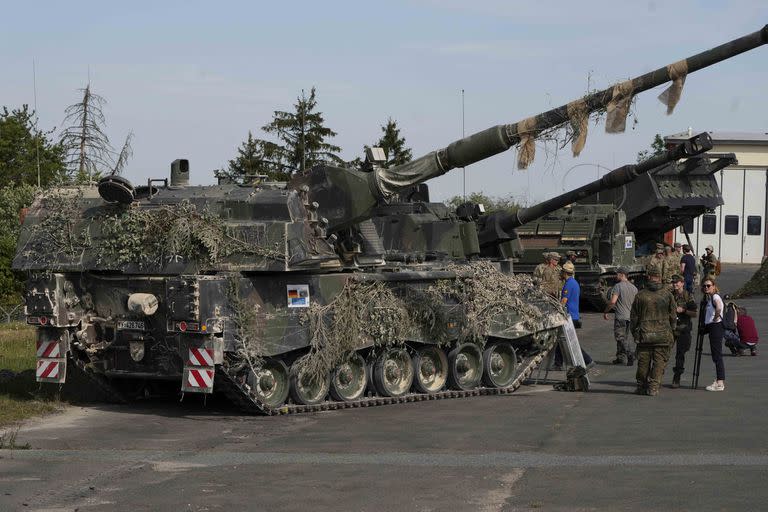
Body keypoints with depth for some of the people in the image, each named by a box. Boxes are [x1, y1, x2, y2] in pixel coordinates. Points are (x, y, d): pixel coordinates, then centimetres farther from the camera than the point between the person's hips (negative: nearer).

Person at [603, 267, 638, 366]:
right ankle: (621, 357, 16)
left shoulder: (618, 286, -12)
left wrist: (606, 311, -8)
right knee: (624, 337, 14)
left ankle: (631, 353, -20)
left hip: (620, 316, -7)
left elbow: (612, 301, -20)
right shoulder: (634, 287, 10)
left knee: (620, 337, -5)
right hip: (630, 316, 7)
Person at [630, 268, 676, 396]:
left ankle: (642, 386, 15)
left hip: (644, 334, 1)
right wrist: (671, 331, 15)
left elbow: (634, 317, 6)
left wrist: (634, 332, 16)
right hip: (663, 335, -1)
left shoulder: (641, 294, 1)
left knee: (643, 361, 9)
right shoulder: (667, 294, 0)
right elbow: (673, 316, 4)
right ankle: (653, 387, -1)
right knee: (659, 361, 3)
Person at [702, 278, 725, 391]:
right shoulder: (708, 298, 18)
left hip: (716, 326, -10)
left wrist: (715, 319, -19)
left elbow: (719, 308, -33)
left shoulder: (715, 297, -12)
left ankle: (720, 383, -10)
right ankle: (719, 381, 18)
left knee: (717, 355, -10)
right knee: (715, 356, 13)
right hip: (710, 327, 10)